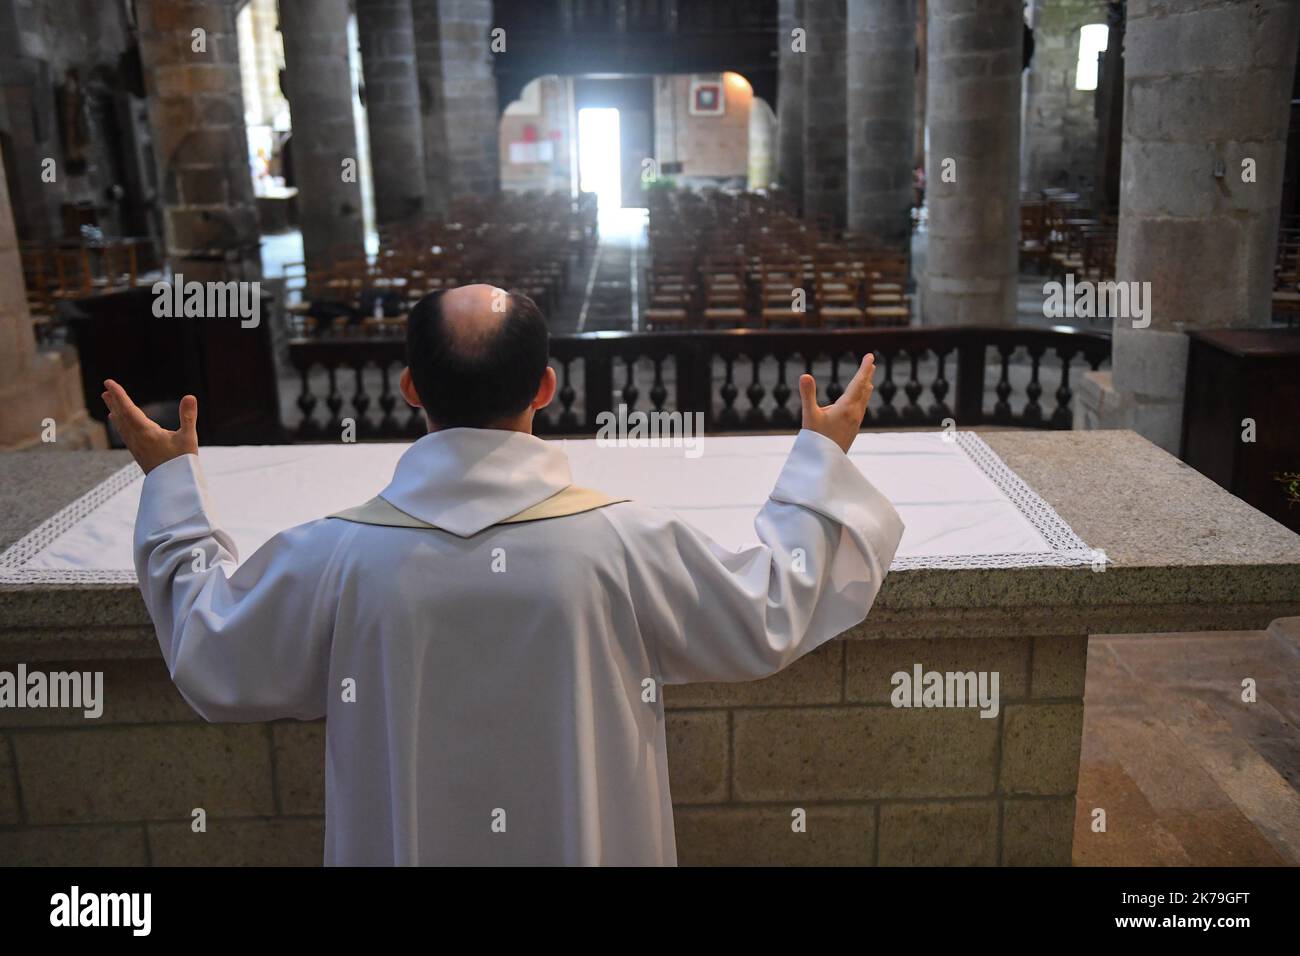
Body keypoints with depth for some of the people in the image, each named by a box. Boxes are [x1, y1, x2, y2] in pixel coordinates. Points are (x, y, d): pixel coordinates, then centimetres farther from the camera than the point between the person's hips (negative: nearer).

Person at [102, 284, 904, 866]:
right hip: (588, 843, 0)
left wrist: (172, 482, 8)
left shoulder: (338, 556, -19)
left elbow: (211, 664, -1)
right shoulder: (625, 539, -21)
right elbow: (768, 622, -7)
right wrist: (822, 458, 3)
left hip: (406, 845, 1)